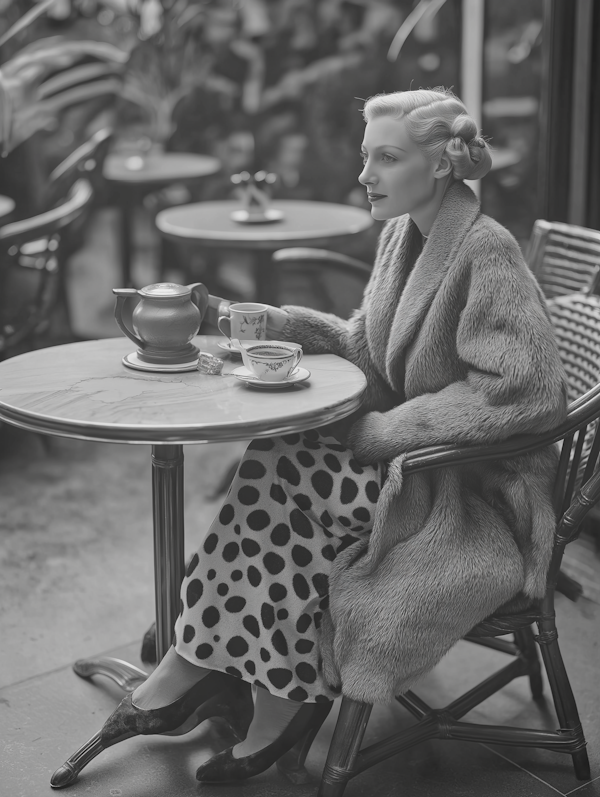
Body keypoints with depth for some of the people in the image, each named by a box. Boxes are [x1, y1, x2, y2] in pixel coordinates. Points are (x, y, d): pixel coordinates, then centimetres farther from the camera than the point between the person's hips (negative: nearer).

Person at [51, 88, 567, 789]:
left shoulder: (486, 251, -17)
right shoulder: (401, 234, 9)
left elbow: (521, 390, -23)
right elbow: (366, 347, 15)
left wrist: (385, 429, -20)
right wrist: (258, 322, 2)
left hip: (479, 491, -8)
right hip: (411, 452, 8)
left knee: (280, 479, -22)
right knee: (273, 471, -17)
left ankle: (191, 672, -6)